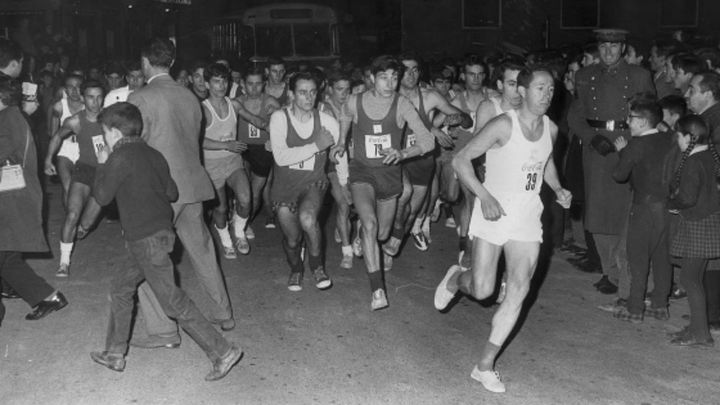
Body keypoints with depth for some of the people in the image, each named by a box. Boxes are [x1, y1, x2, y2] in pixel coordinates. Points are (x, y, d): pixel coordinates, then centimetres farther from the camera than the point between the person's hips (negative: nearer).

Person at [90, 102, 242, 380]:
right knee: (120, 286, 21)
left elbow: (103, 196, -6)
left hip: (146, 240, -9)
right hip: (162, 231, 9)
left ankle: (222, 352, -5)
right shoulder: (152, 154, 11)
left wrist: (102, 166, 7)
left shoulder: (120, 157, -12)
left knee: (174, 301, -5)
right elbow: (172, 193, 12)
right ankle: (114, 353, 30)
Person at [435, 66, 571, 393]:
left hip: (528, 218, 5)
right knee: (482, 290, -3)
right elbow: (460, 160, -16)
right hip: (493, 214, -5)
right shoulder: (504, 125, -16)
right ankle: (455, 279, 36)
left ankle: (485, 365, 7)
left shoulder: (551, 130, 3)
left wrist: (558, 189, 6)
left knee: (519, 291, -3)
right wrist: (484, 196, -26)